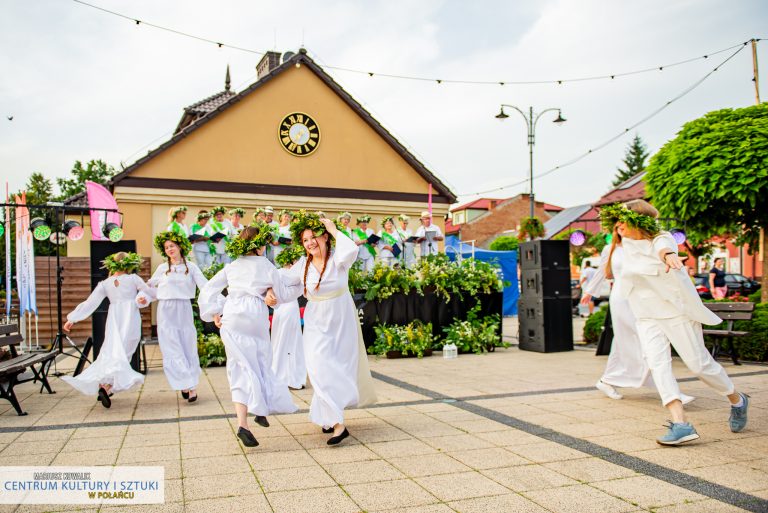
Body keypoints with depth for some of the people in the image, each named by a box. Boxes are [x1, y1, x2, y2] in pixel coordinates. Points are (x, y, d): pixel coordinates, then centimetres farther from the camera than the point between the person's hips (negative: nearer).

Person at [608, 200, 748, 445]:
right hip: (647, 316, 6)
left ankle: (737, 400, 29)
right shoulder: (627, 242, 5)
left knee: (699, 363, -1)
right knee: (657, 362, -15)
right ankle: (680, 424, -22)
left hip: (676, 310, -5)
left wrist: (668, 256, -59)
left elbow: (663, 248, -42)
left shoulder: (661, 239, -15)